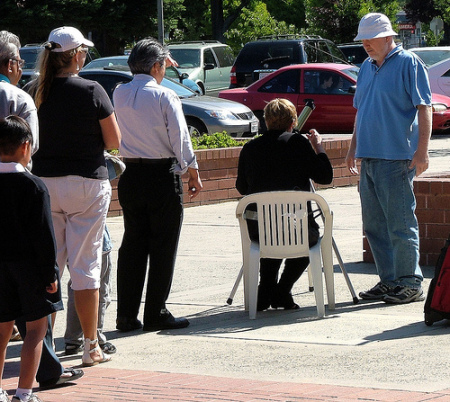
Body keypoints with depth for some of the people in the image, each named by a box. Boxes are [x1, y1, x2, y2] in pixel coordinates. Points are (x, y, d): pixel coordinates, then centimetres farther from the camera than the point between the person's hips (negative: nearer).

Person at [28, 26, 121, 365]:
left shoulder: (35, 92, 0)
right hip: (86, 183, -3)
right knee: (85, 264, 3)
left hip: (44, 182, 3)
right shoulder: (92, 92, -11)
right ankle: (91, 346, 7)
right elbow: (114, 141, -6)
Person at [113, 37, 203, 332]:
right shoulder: (164, 96, -11)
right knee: (162, 246, 3)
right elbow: (180, 138, -12)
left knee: (132, 244, 10)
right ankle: (156, 314, 4)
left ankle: (127, 315, 9)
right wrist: (193, 172, -1)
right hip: (162, 175, -5)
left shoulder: (119, 95, 5)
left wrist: (160, 63, 31)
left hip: (131, 175, 5)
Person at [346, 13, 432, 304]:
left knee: (401, 225, -7)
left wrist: (422, 151, -17)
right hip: (368, 157, 8)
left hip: (396, 159, -8)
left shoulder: (408, 63, -6)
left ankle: (410, 284, -2)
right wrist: (354, 148, 21)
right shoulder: (367, 68, 17)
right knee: (375, 225, 9)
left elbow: (424, 108, -11)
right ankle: (389, 281, 16)